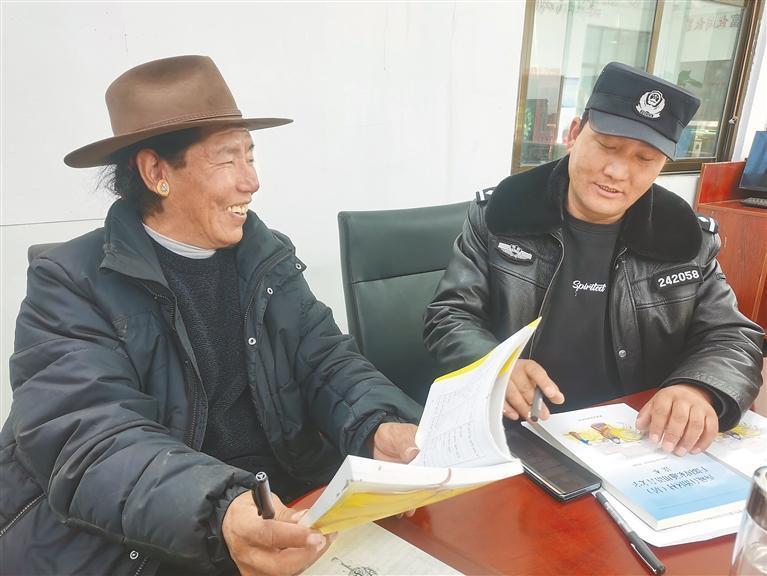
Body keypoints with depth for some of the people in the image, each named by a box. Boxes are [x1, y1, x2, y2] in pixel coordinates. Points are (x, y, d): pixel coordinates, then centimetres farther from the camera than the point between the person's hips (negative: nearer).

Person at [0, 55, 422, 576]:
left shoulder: (269, 257, 5)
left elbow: (328, 362, 1)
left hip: (290, 514, 5)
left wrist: (381, 426, -20)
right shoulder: (71, 285, -9)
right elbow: (87, 438, -21)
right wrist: (218, 513, -38)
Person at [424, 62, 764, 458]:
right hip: (514, 434, -4)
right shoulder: (499, 214, -7)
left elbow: (734, 338, 1)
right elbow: (449, 317, -5)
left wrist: (698, 390, -23)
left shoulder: (689, 238, -1)